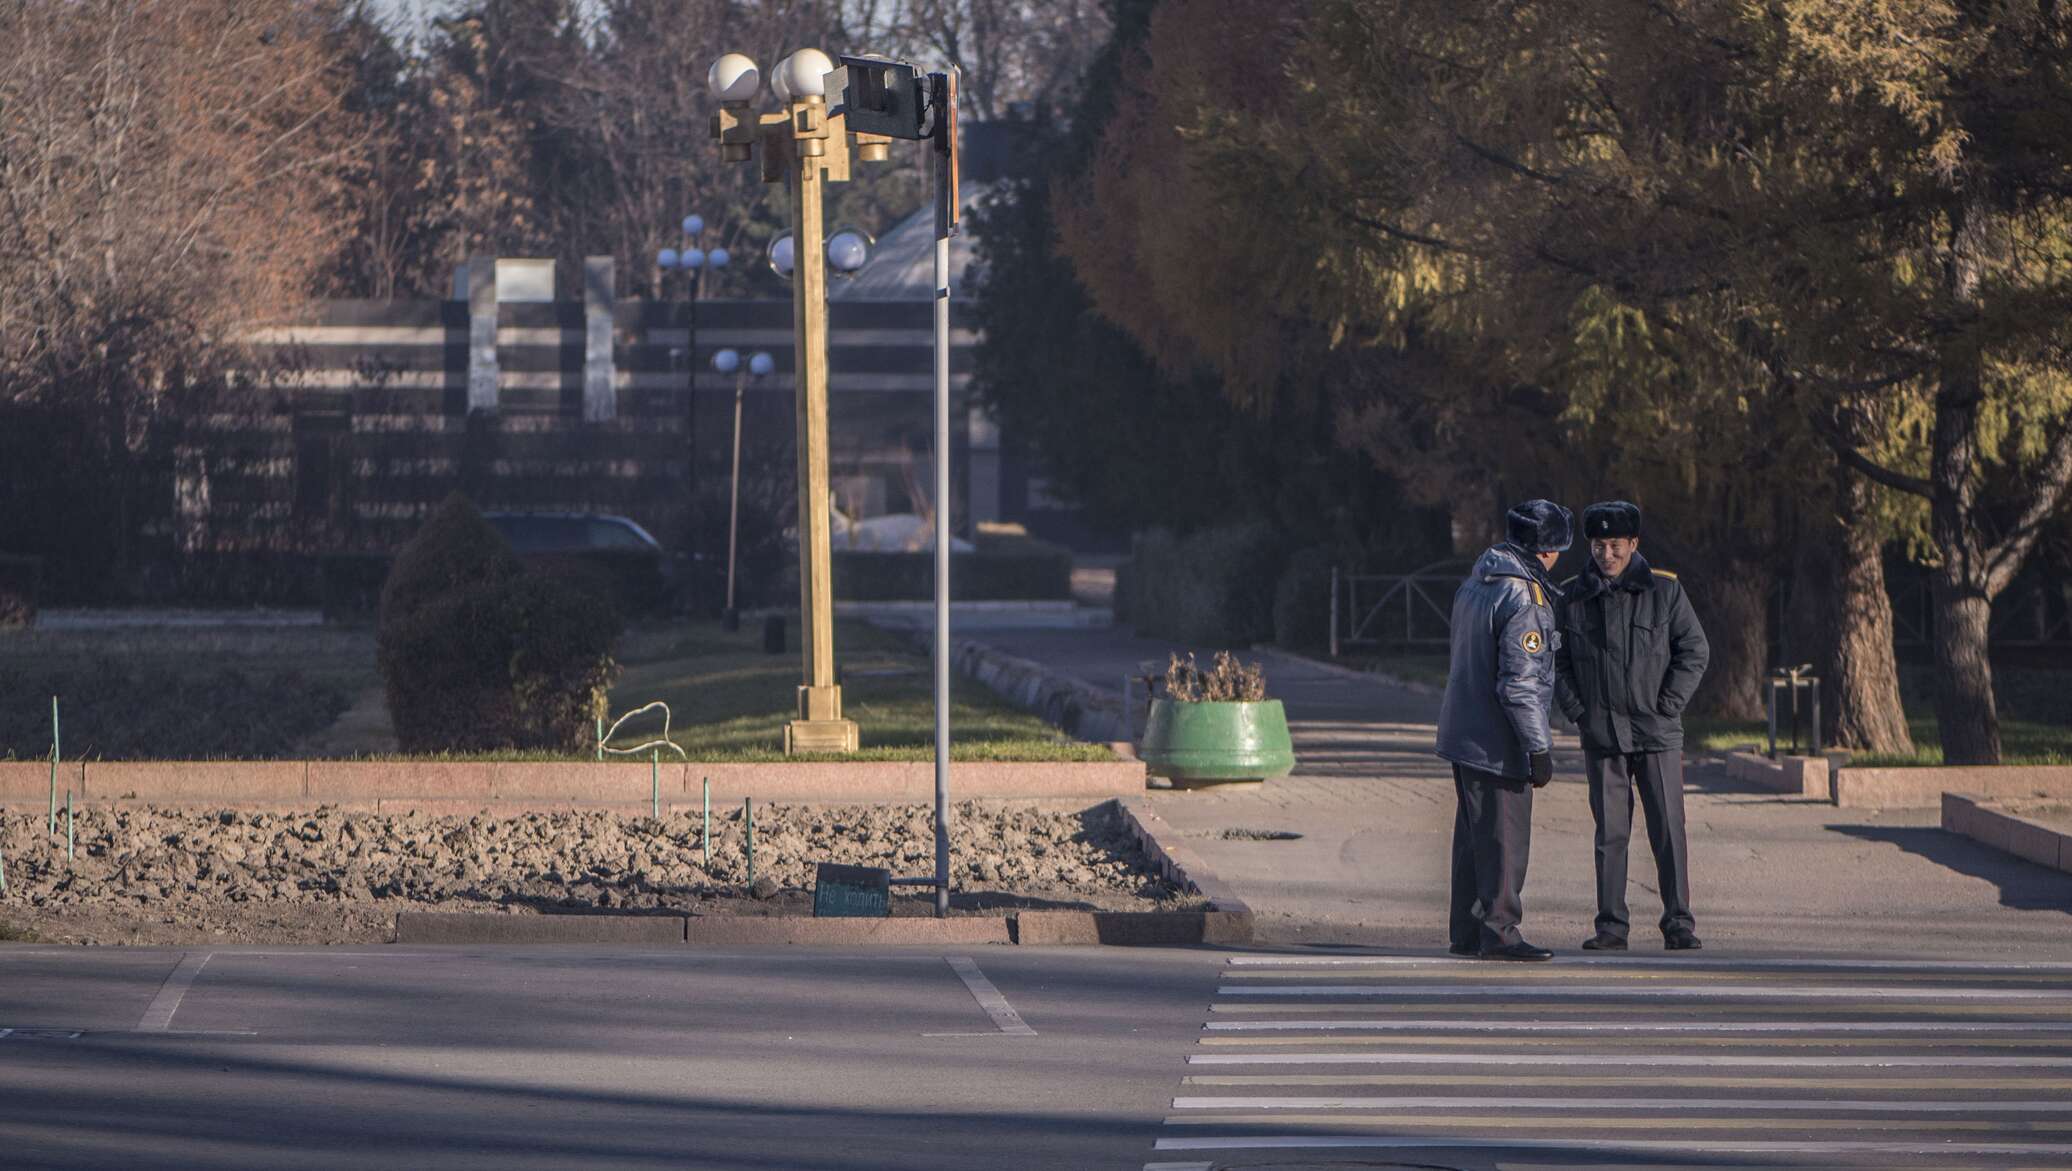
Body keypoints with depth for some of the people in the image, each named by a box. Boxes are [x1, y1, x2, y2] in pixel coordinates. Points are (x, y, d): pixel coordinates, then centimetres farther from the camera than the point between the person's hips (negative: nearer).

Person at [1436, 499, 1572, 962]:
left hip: (1463, 733, 9)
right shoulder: (1523, 601, -20)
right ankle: (1498, 931, -3)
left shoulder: (1474, 585, 10)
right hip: (1498, 744, -9)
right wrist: (1539, 749, -19)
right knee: (1505, 838, -4)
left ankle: (1466, 932, 19)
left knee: (1473, 836, 15)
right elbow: (1520, 684, -23)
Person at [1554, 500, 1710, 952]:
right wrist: (1576, 709, 0)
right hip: (1601, 735, 1)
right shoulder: (1571, 598, 5)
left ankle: (1678, 923, 1)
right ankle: (1610, 925, 7)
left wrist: (1667, 706, -5)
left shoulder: (1664, 591, 0)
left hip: (1656, 732, -1)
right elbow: (1557, 660, 12)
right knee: (1609, 833, 3)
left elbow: (1694, 650, 2)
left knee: (1668, 830, -3)